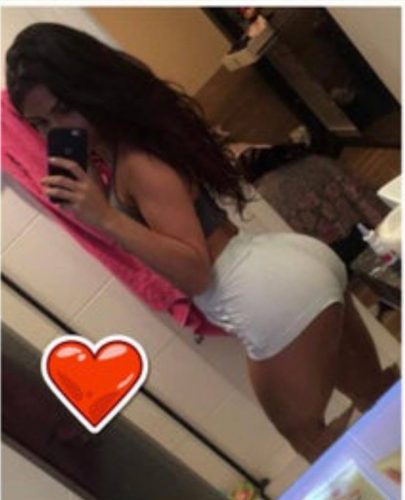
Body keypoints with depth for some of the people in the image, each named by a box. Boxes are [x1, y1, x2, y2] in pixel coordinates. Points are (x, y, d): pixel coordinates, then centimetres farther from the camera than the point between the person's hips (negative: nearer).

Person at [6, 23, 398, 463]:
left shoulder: (136, 161, -18)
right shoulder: (130, 141, 10)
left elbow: (194, 271, -21)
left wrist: (104, 218, -29)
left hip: (276, 297, -10)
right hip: (293, 263, 10)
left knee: (308, 439, 14)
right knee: (377, 397, 25)